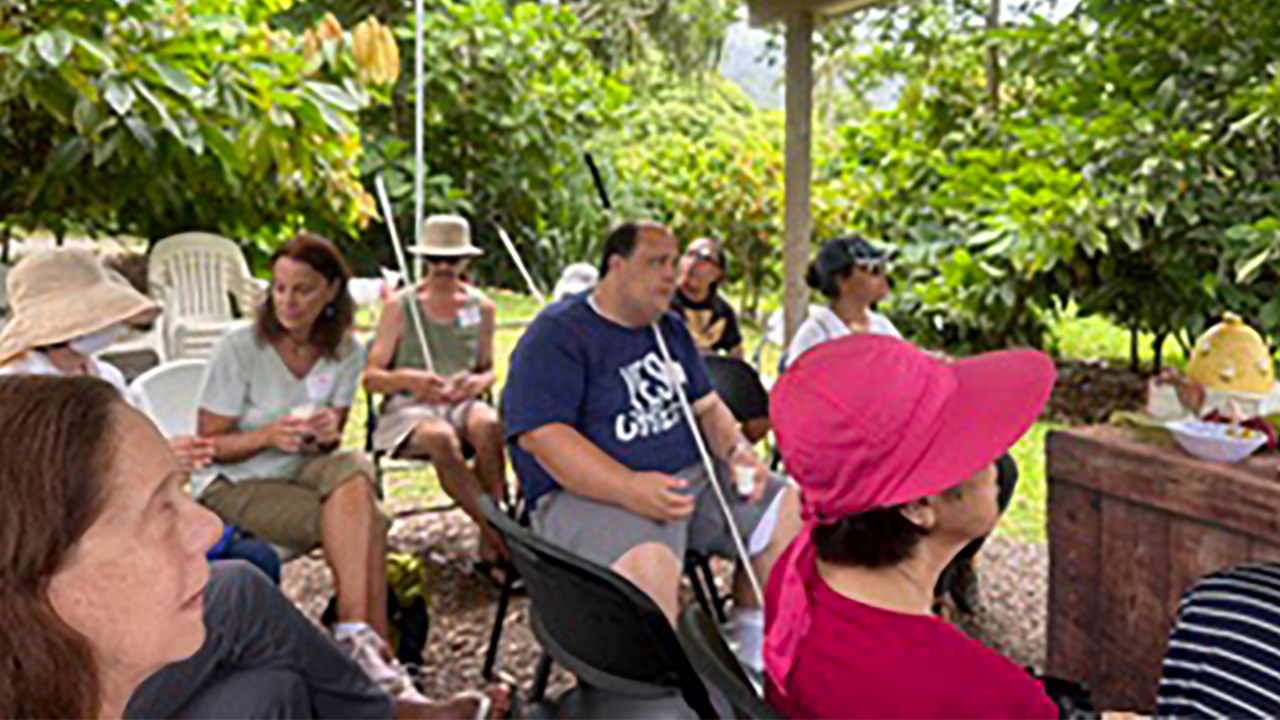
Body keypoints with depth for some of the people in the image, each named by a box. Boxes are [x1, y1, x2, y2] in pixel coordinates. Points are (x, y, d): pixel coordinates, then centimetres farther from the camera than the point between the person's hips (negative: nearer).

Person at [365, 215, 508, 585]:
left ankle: (490, 549, -29)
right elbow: (371, 376, 1)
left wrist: (477, 382, -5)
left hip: (462, 402, 2)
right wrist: (410, 380, -20)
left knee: (489, 425, -35)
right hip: (409, 407, -2)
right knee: (441, 438, -38)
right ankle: (501, 538, -29)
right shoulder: (400, 307, 2)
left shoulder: (481, 307, 11)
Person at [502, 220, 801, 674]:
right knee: (648, 564, -36)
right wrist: (629, 488, -29)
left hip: (688, 476, 8)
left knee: (787, 509, -1)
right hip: (591, 495, -8)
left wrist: (738, 452, -1)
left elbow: (706, 406, 22)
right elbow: (541, 436, -19)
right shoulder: (556, 334, -9)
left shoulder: (670, 329, 18)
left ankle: (752, 661, 12)